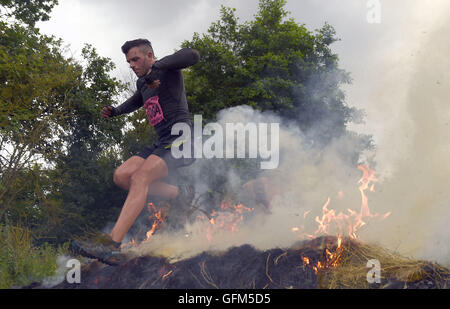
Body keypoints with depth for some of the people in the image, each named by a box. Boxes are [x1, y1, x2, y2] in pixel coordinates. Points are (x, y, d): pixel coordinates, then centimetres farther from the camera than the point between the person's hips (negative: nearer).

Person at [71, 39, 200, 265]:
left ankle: (112, 245, -39)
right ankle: (179, 194, 4)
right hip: (162, 143, 9)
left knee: (140, 178, -28)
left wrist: (158, 66, -32)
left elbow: (192, 55, -23)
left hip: (181, 138, -9)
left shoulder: (168, 70, -2)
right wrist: (114, 111, 25)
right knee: (121, 176, -4)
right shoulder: (143, 83, 21)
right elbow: (135, 102, 44)